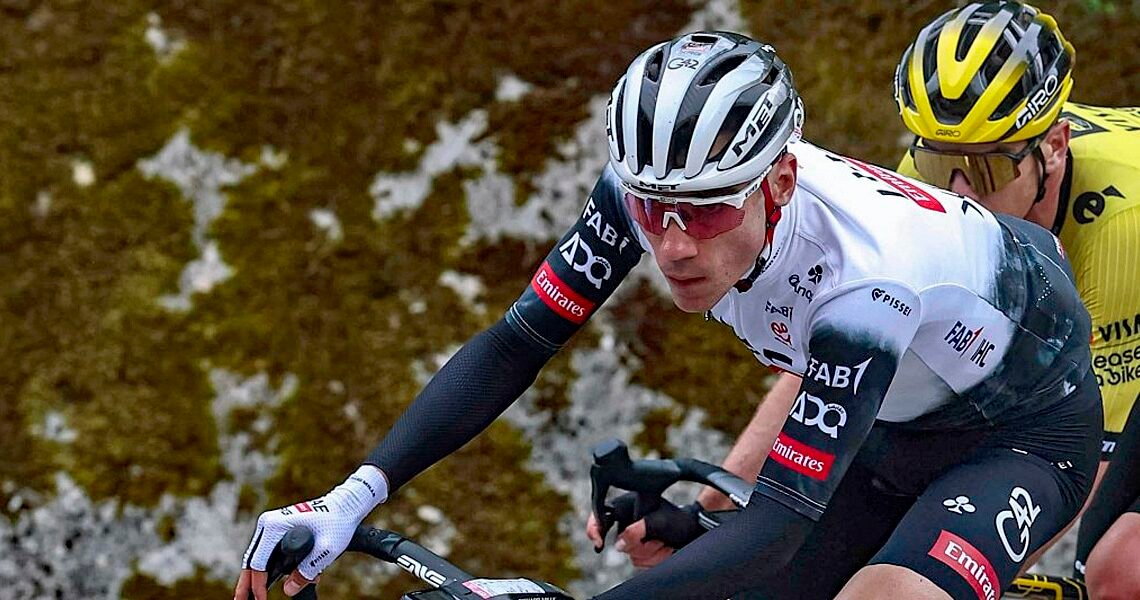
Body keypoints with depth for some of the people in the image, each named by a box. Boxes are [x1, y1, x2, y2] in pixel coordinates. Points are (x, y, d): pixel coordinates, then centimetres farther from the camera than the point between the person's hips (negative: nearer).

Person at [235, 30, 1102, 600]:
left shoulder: (864, 276, -42)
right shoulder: (649, 191, -25)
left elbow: (776, 529, -45)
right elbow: (515, 345, -19)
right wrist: (355, 495, -33)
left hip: (1024, 427, -7)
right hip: (890, 428, 7)